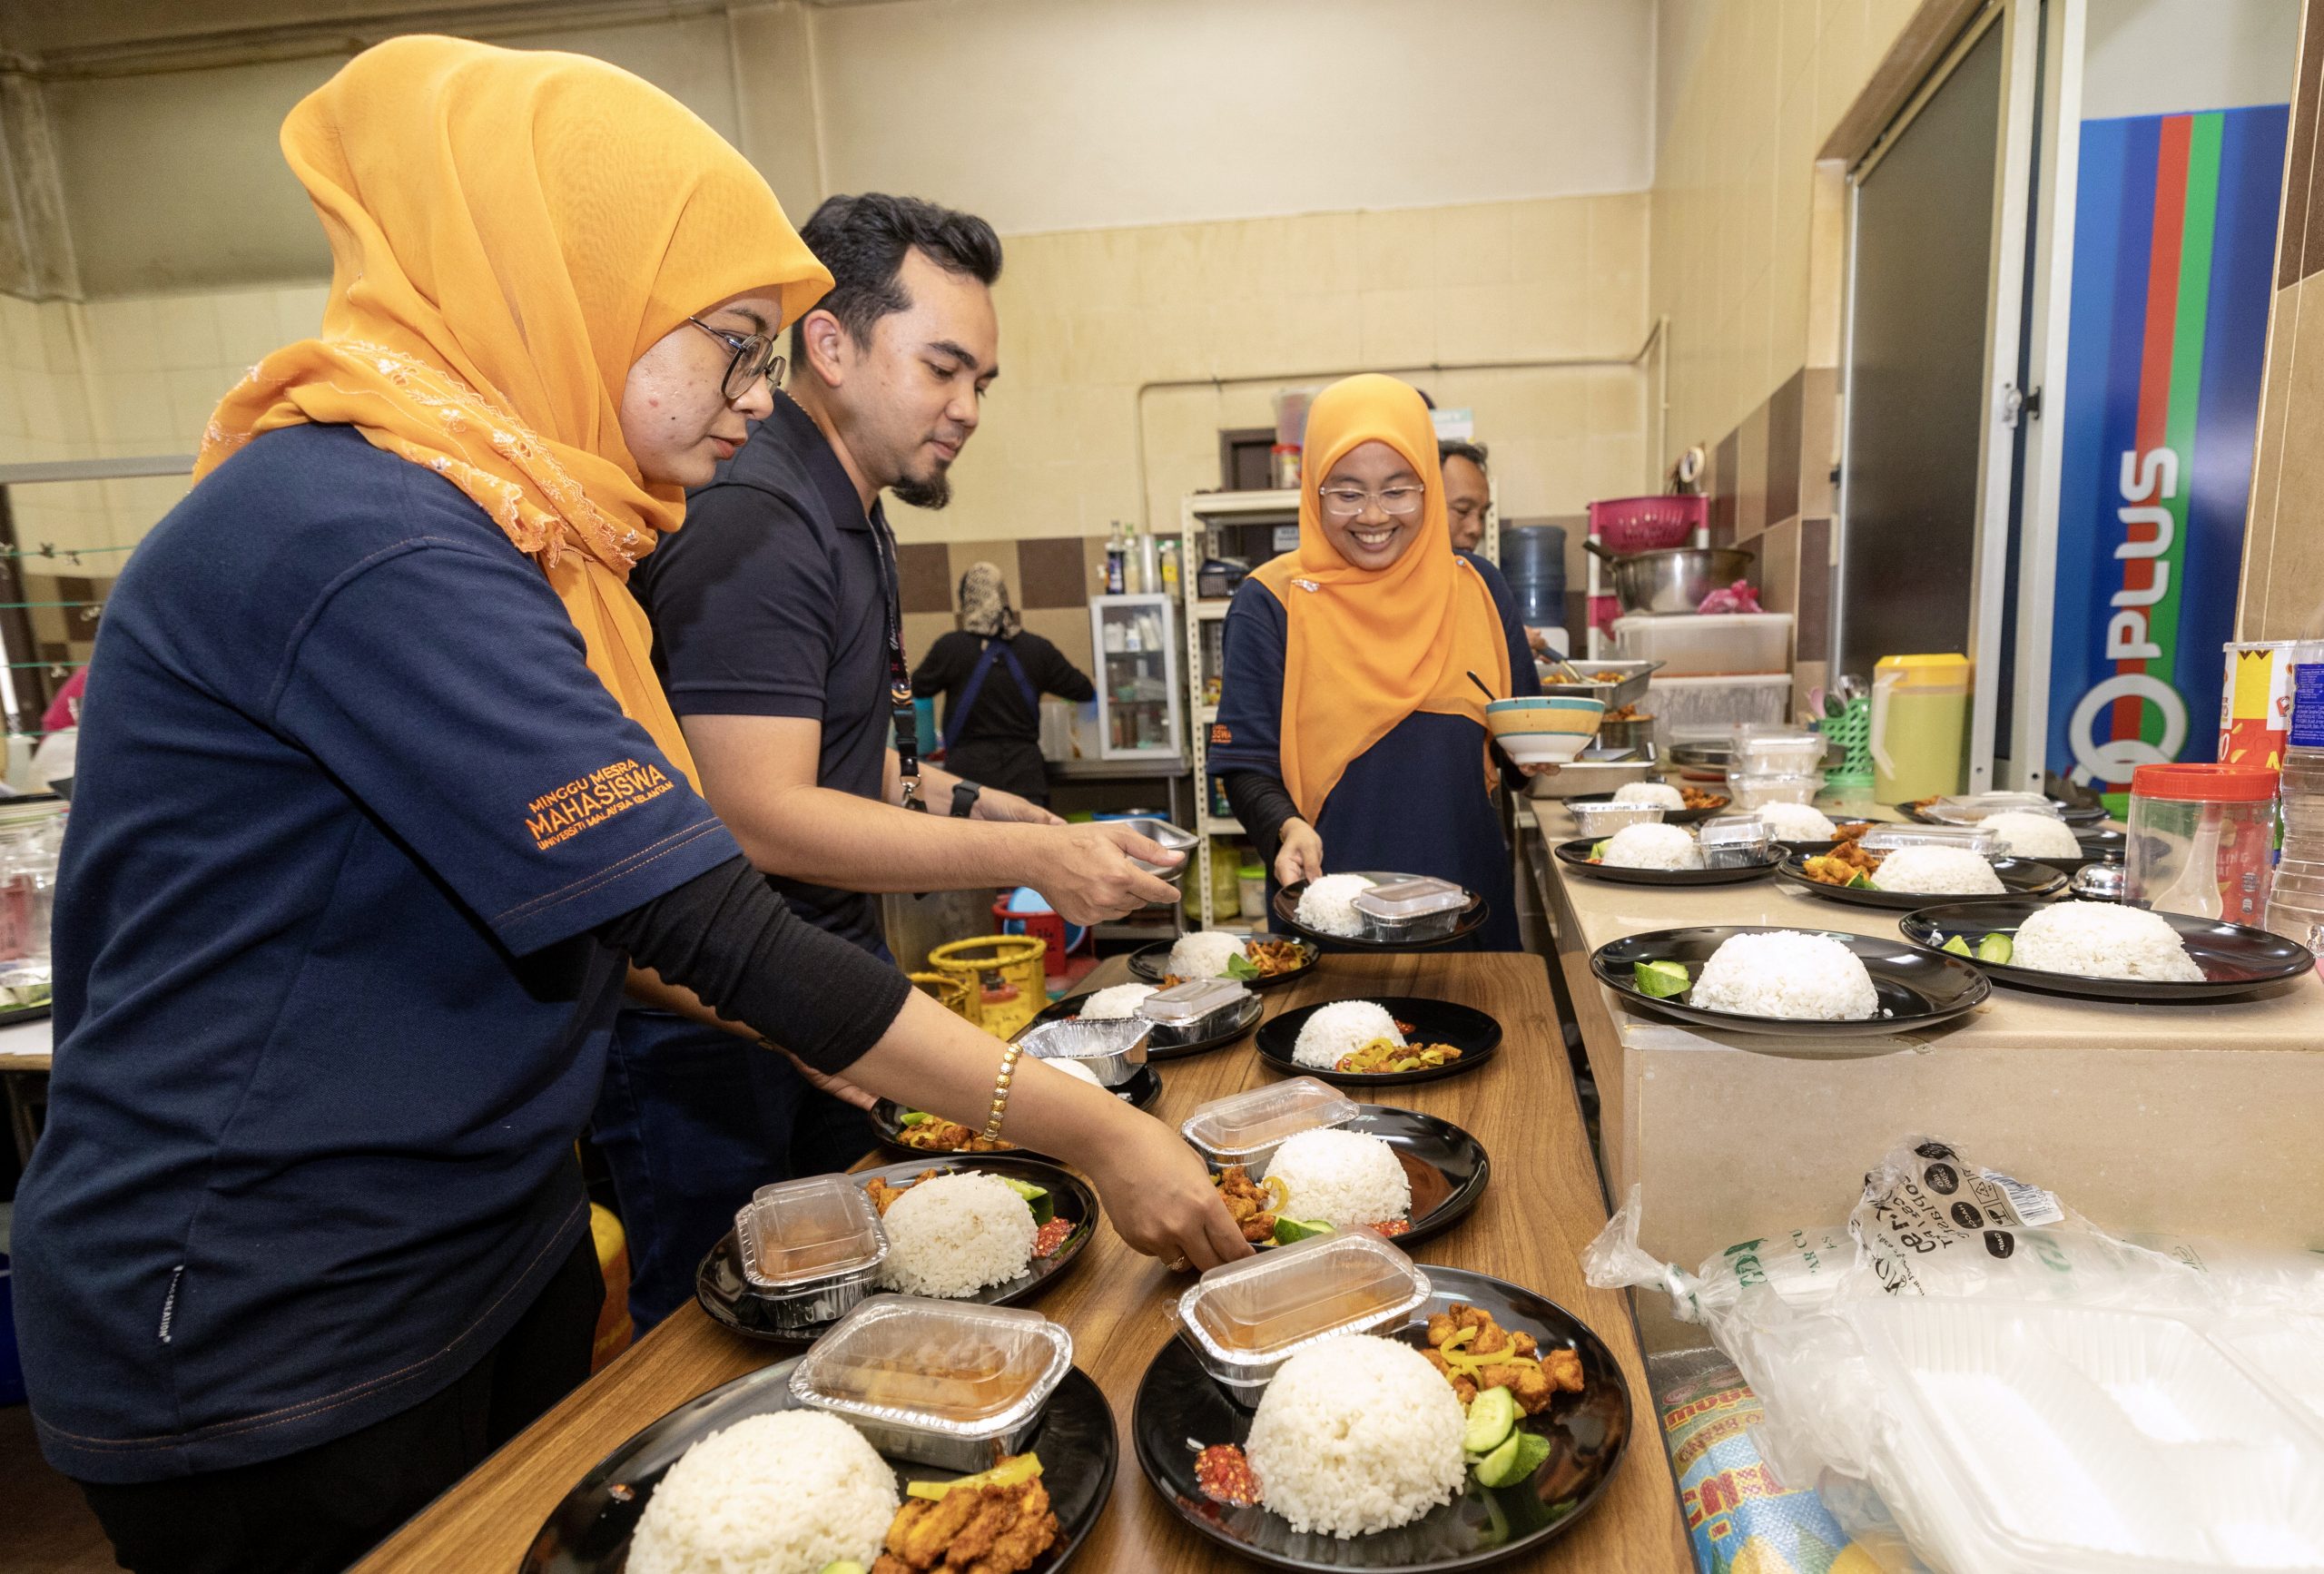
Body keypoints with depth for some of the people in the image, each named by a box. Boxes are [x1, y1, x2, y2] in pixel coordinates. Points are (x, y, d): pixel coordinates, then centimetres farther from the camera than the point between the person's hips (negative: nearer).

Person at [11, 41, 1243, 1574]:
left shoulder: (486, 518, 5)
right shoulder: (363, 538, -26)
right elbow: (710, 923, -30)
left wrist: (837, 1032, 1)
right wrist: (1094, 1132, -23)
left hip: (504, 1250, 8)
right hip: (271, 1351, -8)